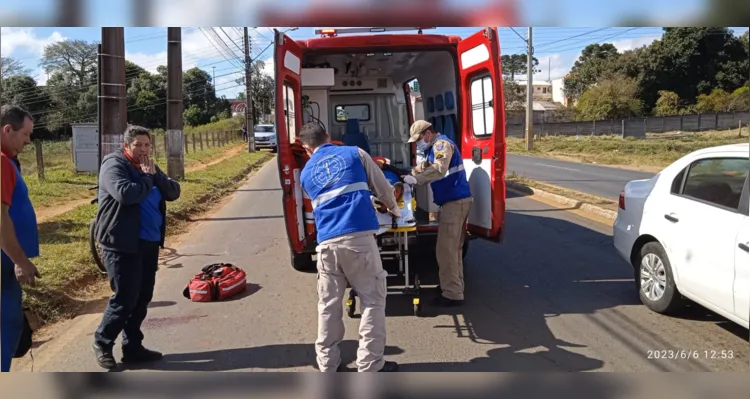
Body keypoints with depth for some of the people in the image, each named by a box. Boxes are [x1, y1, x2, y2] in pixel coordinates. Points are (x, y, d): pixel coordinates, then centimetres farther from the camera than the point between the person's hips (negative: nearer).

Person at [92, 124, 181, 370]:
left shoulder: (149, 167, 16)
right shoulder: (114, 164, -8)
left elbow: (173, 192, 7)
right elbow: (125, 193, -27)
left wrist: (155, 175, -8)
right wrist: (148, 179, -11)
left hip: (149, 242, 8)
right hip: (122, 243, -8)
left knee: (142, 297, 10)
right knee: (125, 298, -6)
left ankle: (132, 347, 22)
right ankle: (102, 344, 15)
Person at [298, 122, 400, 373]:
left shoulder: (306, 173, 19)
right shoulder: (355, 153, 10)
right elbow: (383, 188, 15)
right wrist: (394, 209, 35)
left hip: (327, 243, 3)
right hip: (359, 237, -3)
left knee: (328, 304, 12)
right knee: (373, 300, 7)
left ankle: (328, 364, 20)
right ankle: (369, 366, 9)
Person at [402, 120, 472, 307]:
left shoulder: (442, 143, -14)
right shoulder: (435, 147, 21)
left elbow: (439, 169, -29)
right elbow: (424, 167, 25)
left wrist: (416, 179, -25)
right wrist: (408, 174, 10)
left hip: (455, 202, -11)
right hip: (454, 201, 11)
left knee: (446, 249, -8)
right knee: (453, 247, 18)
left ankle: (452, 294, -3)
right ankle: (455, 286, 28)